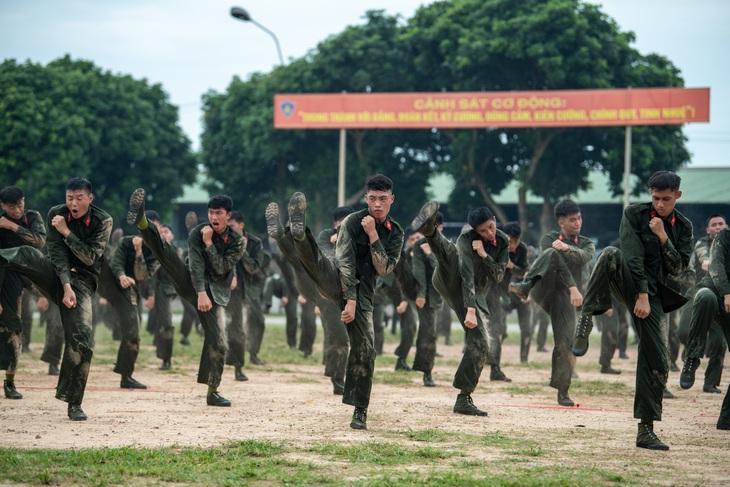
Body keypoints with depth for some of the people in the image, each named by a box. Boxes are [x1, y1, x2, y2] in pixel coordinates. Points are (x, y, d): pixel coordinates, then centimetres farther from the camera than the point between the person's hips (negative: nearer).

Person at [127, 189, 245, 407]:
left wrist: (209, 243, -16)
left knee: (218, 343, -10)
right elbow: (196, 264, -14)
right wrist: (201, 292, -26)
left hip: (216, 294, 1)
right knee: (166, 251, -26)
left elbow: (221, 268, -9)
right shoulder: (198, 232, -1)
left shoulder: (238, 242, 2)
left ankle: (212, 392, 4)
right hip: (191, 284, -1)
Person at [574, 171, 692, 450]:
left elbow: (678, 269, 2)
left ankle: (646, 430, 2)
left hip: (654, 293, 3)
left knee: (658, 360, -6)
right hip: (628, 281, -3)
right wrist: (641, 294, -16)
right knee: (611, 254, -37)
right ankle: (586, 322, -36)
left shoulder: (683, 227, 9)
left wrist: (662, 236, -10)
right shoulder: (634, 214, 0)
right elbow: (633, 255, -9)